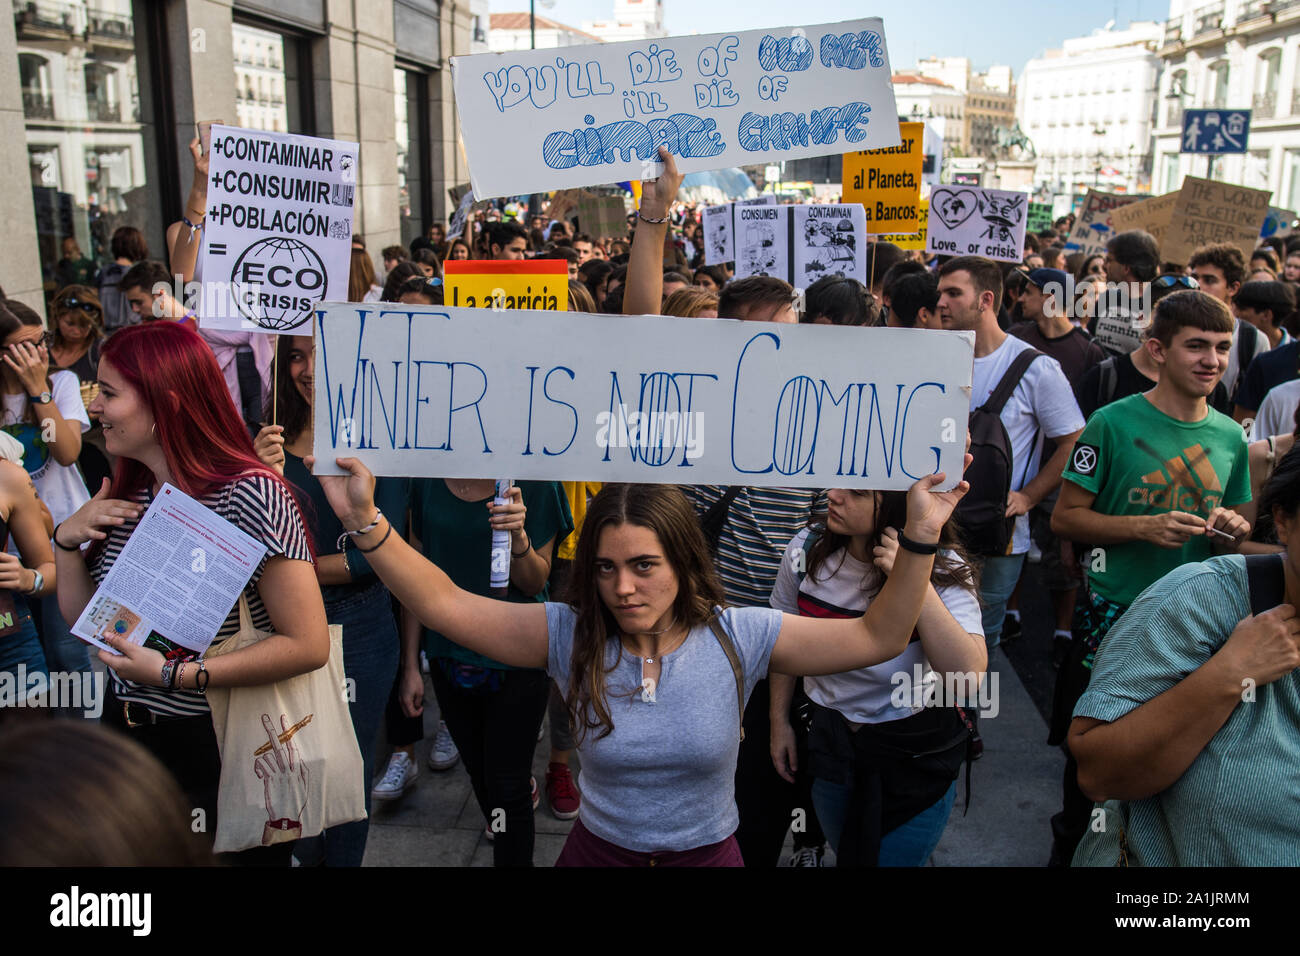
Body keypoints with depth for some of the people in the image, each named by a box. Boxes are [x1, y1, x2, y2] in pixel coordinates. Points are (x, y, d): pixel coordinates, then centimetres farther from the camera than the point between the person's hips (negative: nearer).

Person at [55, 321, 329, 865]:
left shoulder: (250, 494, -22)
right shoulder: (124, 494, 2)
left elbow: (308, 645, -24)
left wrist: (174, 675, -26)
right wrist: (67, 540, -6)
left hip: (222, 749, -7)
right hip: (126, 732, 7)